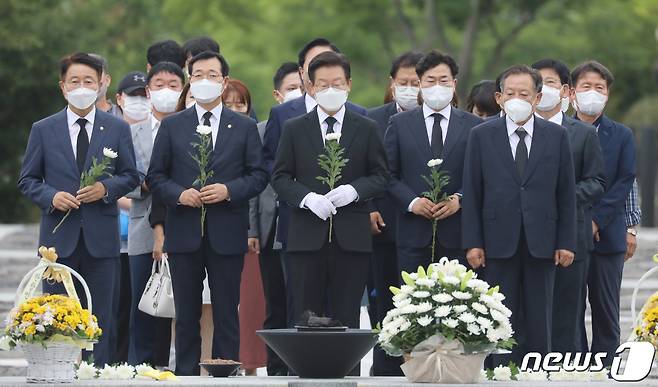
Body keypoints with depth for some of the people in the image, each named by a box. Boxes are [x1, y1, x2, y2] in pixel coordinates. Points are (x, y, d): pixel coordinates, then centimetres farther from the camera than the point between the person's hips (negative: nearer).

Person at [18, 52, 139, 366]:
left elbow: (130, 176, 8)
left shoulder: (117, 129, 6)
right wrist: (51, 197, -12)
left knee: (99, 318, 3)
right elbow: (27, 180, 7)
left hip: (101, 237, 0)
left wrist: (106, 188, -11)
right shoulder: (43, 130, 5)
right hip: (59, 235, 0)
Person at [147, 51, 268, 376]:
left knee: (226, 314, 1)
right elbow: (155, 177, 6)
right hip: (184, 234, 1)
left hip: (227, 235, -1)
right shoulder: (171, 126, 8)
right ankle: (186, 375, 9)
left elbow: (258, 175, 4)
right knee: (186, 315, 5)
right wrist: (179, 194, -12)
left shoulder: (245, 127, 7)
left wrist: (229, 190, -13)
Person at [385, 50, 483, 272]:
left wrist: (459, 199, -11)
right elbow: (389, 174, 5)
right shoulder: (400, 124, 9)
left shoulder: (473, 126, 8)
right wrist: (412, 202, -10)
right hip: (414, 235, 0)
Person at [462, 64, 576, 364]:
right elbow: (472, 193, 2)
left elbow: (566, 193, 5)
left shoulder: (557, 136, 5)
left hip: (542, 244, 1)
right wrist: (472, 243, -4)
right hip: (499, 243, -1)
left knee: (539, 323, 3)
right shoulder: (482, 136, 3)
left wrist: (566, 242, 0)